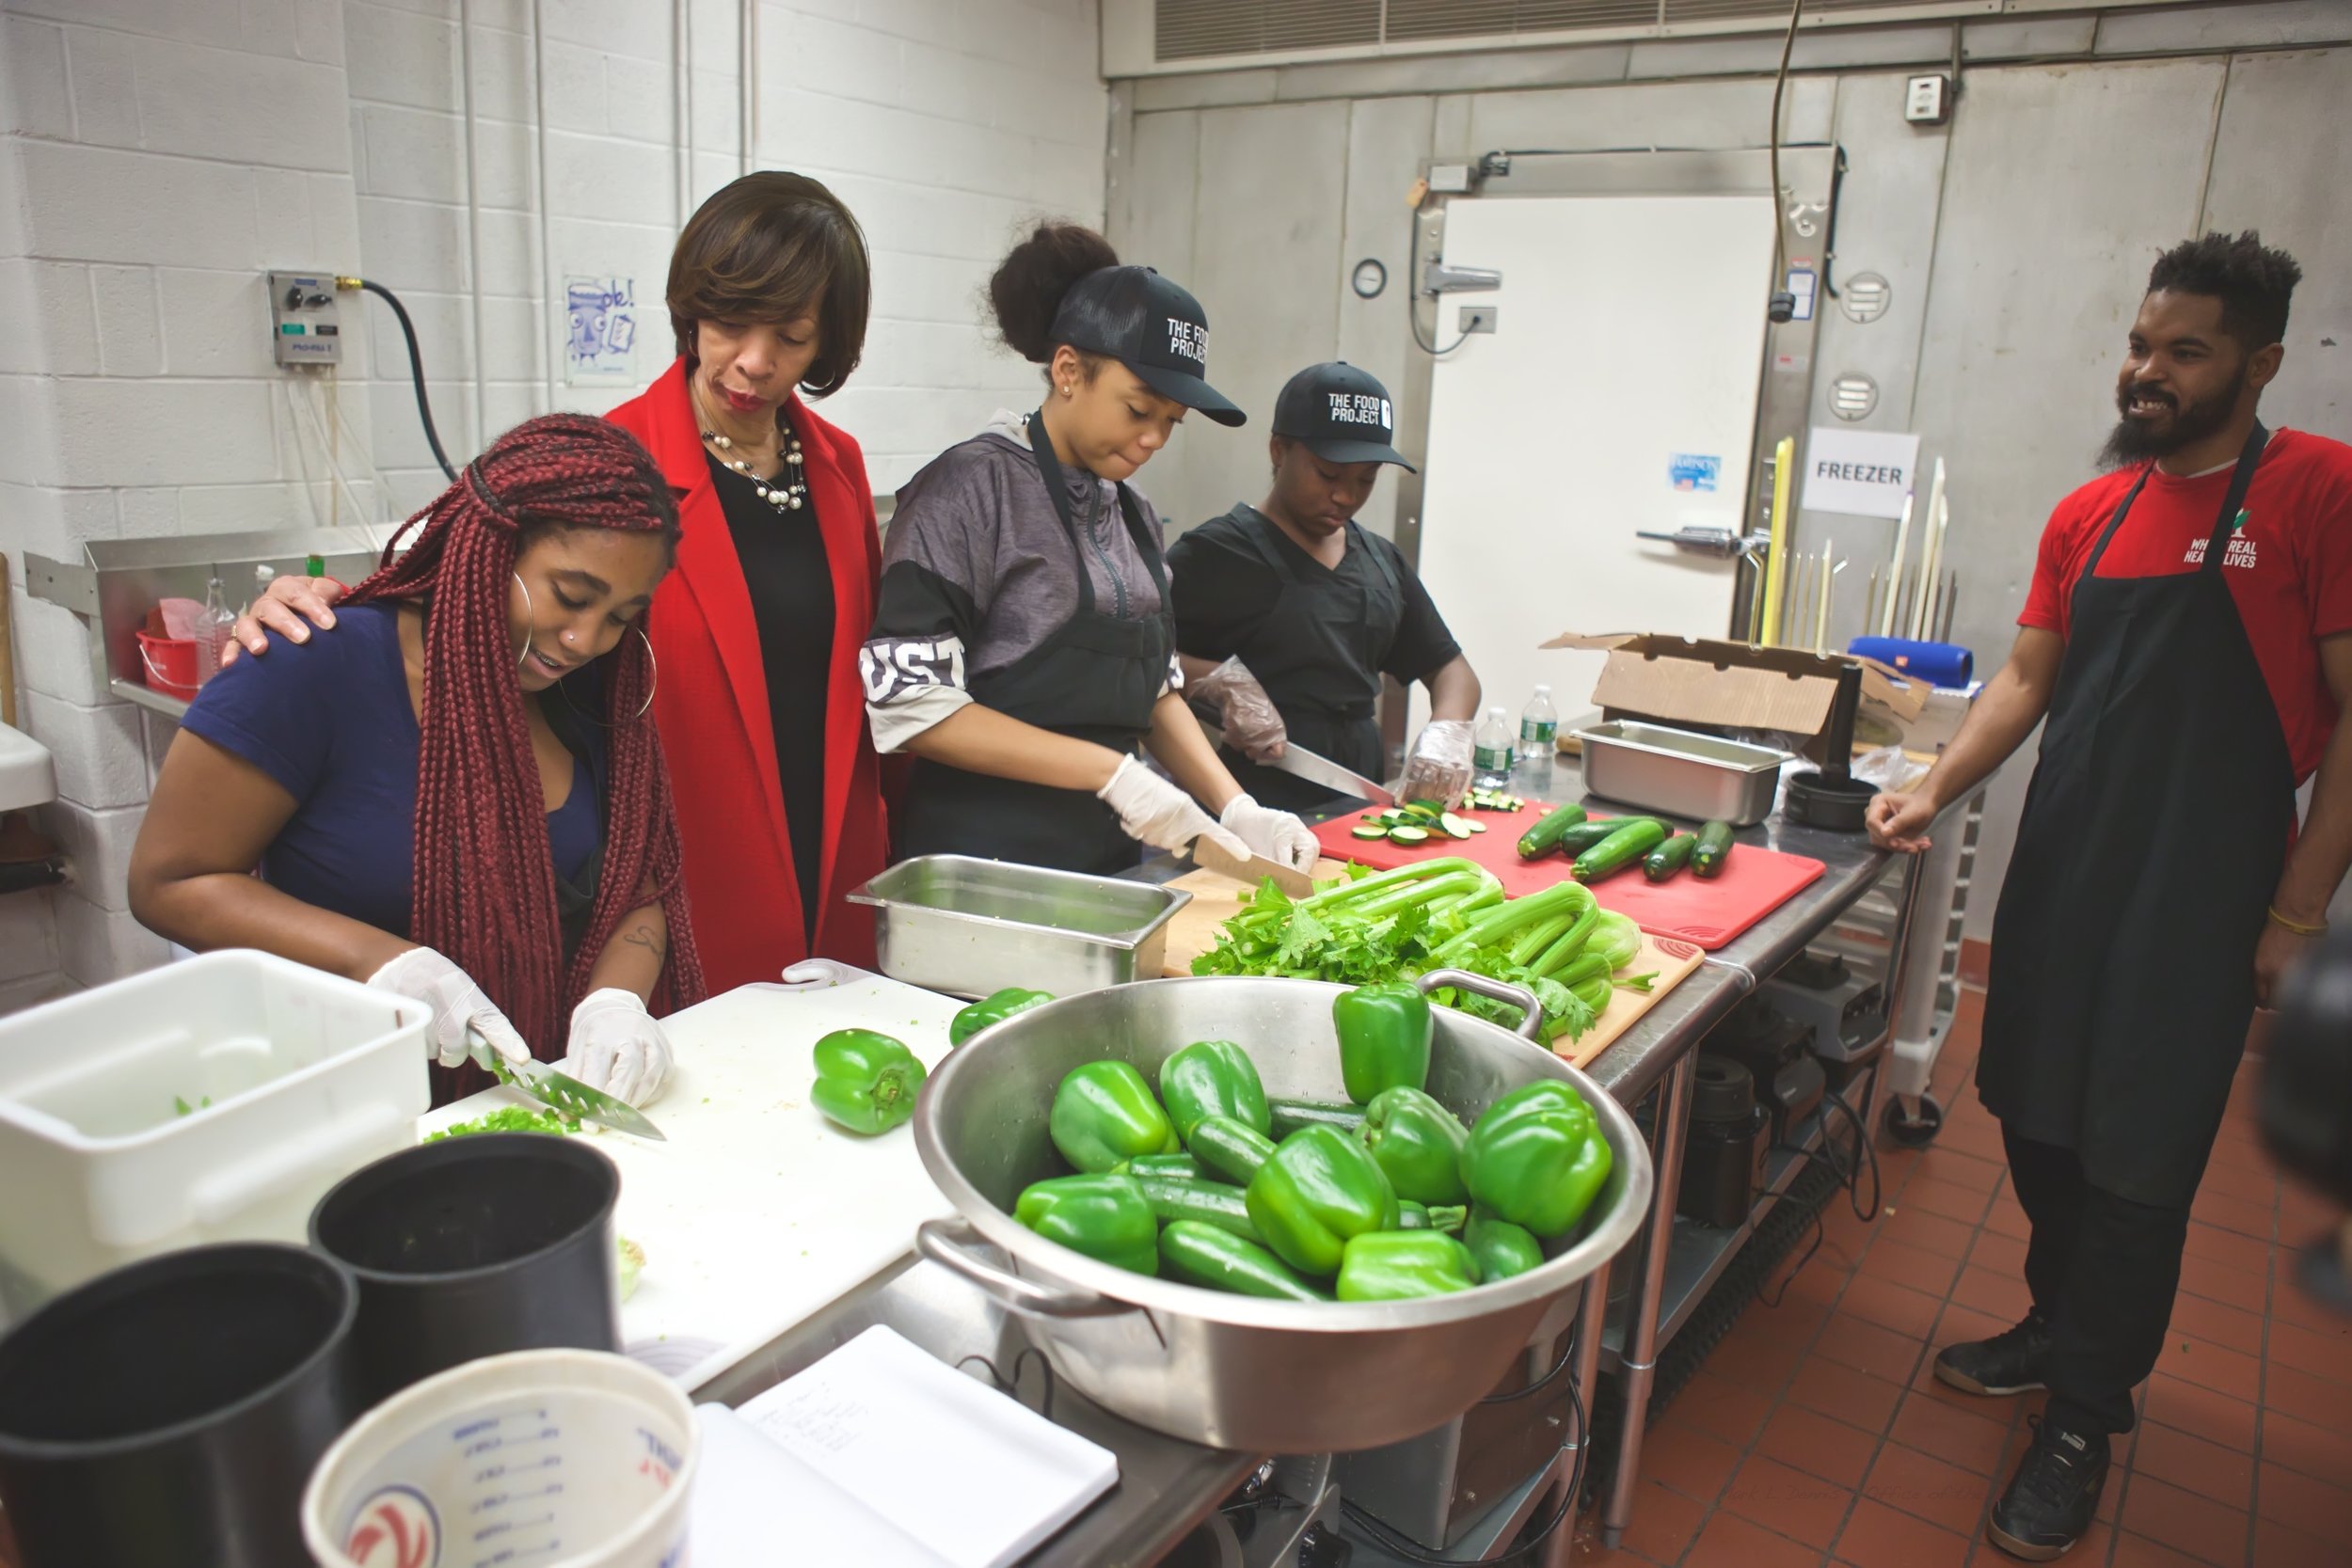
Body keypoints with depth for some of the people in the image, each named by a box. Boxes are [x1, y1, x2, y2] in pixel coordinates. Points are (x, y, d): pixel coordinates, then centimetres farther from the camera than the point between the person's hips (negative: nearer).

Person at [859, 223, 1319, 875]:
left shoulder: (1133, 514, 9)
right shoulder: (971, 487, -12)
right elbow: (911, 704, -19)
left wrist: (1236, 809, -1)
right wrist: (1113, 773, -20)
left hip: (1107, 861, 7)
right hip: (981, 857, -7)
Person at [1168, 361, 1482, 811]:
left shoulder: (1382, 561, 16)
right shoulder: (1216, 553, -3)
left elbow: (1450, 667, 21)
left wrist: (1446, 731, 1)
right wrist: (1221, 680, -19)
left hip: (1358, 807, 6)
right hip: (1252, 816, -5)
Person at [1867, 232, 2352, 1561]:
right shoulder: (2089, 513, 9)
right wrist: (1937, 791, -1)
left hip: (2201, 894, -5)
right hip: (2060, 868, 5)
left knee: (2139, 1165, 4)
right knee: (2040, 1125, 14)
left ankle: (2088, 1414, 21)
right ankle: (2060, 1326, 37)